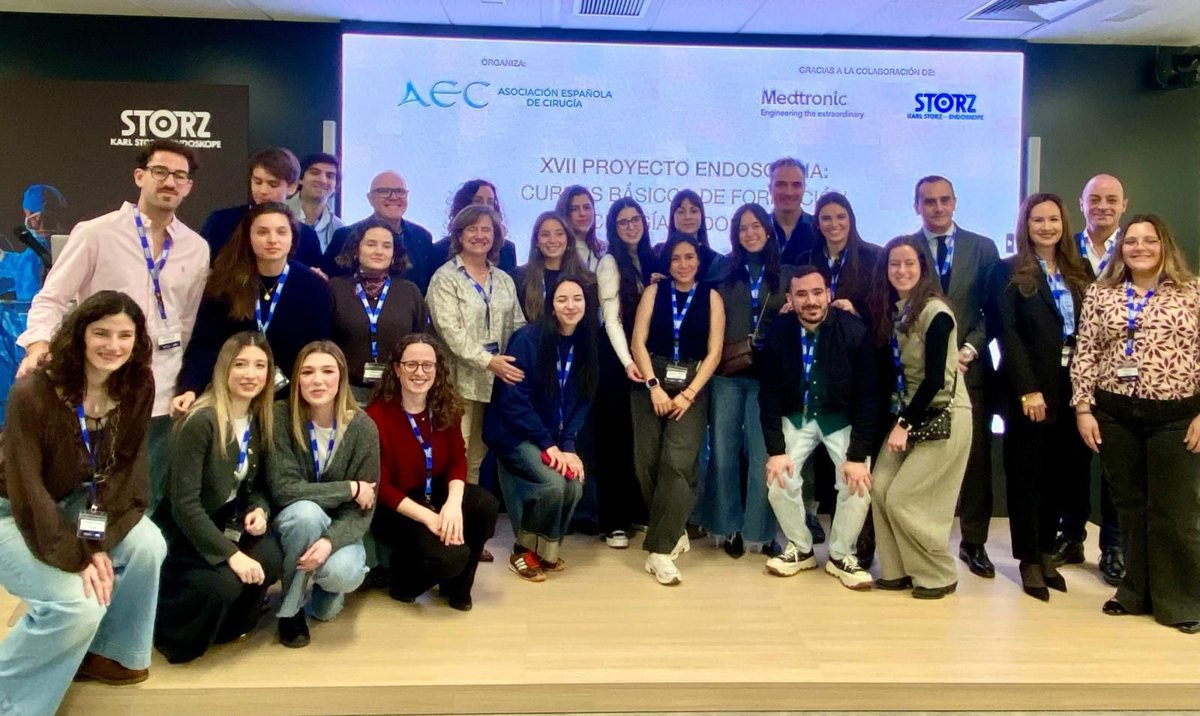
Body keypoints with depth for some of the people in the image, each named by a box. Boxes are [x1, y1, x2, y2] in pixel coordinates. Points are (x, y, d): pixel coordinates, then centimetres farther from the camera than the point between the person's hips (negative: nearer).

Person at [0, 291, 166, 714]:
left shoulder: (137, 389, -11)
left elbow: (127, 469, -9)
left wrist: (98, 543, -22)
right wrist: (77, 558, -27)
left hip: (74, 504, 5)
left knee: (147, 545, -22)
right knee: (78, 602, -25)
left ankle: (110, 650, 3)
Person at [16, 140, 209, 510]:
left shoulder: (197, 248, 7)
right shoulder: (95, 233, -4)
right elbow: (51, 299, -3)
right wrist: (38, 345, -21)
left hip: (160, 396, 3)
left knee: (146, 504, 9)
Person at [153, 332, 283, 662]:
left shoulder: (260, 420, 1)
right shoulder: (200, 422, -21)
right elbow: (184, 504, -23)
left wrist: (260, 509, -12)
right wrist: (231, 554, -27)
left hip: (228, 526, 6)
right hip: (184, 532, -6)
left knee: (272, 559, -24)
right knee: (222, 582, -31)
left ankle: (227, 624, 6)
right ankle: (169, 631, 2)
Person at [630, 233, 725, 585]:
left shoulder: (711, 298, 5)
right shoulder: (653, 292, 7)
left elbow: (714, 353, 0)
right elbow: (638, 342, 0)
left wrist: (689, 394, -9)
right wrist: (654, 386, -10)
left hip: (691, 388, -2)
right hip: (650, 384, 2)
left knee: (677, 463, -17)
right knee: (648, 463, -1)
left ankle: (659, 550, -14)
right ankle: (673, 531, 20)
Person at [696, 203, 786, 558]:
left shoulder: (785, 273, 9)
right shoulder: (724, 271, 9)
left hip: (766, 376, -1)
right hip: (727, 373, 1)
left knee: (762, 455, -1)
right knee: (723, 452, 4)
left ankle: (761, 530, 10)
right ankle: (730, 527, 16)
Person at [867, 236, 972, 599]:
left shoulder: (935, 313, -15)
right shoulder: (893, 310, 7)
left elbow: (935, 379, -17)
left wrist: (905, 424, -15)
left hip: (943, 417, -7)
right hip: (910, 413, 7)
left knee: (904, 499, -7)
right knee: (880, 489, -3)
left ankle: (938, 576, 10)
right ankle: (897, 570, 11)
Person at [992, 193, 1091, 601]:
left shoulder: (1077, 274, 13)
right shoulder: (1009, 273, -1)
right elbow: (1008, 334, -9)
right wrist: (1028, 390, -16)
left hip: (1069, 386, 5)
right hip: (1029, 388, -4)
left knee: (1059, 473, 9)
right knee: (1027, 474, 3)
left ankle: (1046, 552, 22)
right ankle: (1029, 560, 13)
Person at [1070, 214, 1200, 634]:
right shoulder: (1100, 294, 5)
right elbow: (1085, 355, 4)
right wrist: (1083, 408, -2)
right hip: (1115, 414, 3)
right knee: (1129, 506, 12)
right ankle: (1137, 591, 25)